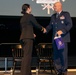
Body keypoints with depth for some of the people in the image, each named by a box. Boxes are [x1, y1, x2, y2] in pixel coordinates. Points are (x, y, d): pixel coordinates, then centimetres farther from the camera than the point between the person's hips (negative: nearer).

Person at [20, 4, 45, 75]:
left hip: (22, 38, 8)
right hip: (28, 38, -8)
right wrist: (42, 28, 21)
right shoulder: (30, 16, -3)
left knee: (27, 55, 11)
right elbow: (36, 24, 1)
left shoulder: (22, 18, 19)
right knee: (27, 55, -9)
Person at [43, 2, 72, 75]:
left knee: (63, 55, -4)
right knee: (56, 55, 3)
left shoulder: (66, 14, 3)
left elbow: (69, 24, -7)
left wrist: (62, 31, -19)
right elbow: (50, 25, 17)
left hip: (63, 38, -5)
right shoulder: (53, 16, 19)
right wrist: (46, 29, -4)